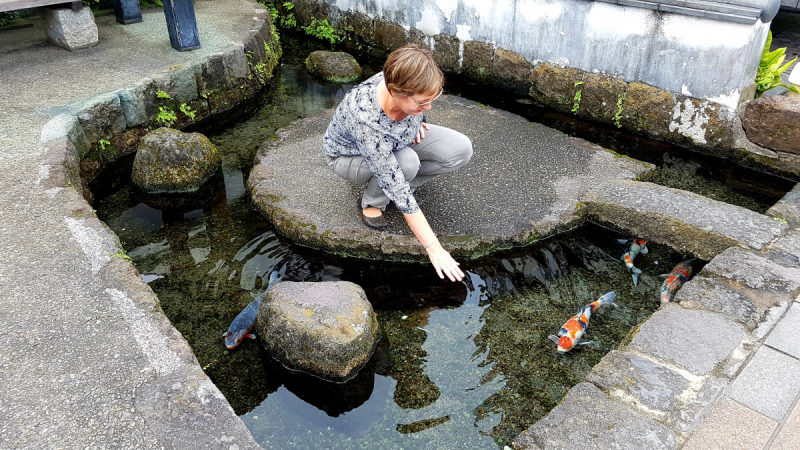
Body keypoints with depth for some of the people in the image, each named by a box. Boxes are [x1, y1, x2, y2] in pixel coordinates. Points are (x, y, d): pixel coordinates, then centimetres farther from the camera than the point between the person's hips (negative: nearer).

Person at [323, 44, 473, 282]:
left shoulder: (404, 82, -28)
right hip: (348, 156, -5)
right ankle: (372, 202, -7)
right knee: (407, 162, -38)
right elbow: (397, 191, -39)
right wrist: (433, 248, -36)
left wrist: (415, 120, -11)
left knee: (461, 150, -17)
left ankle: (391, 186, -1)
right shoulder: (367, 120, -43)